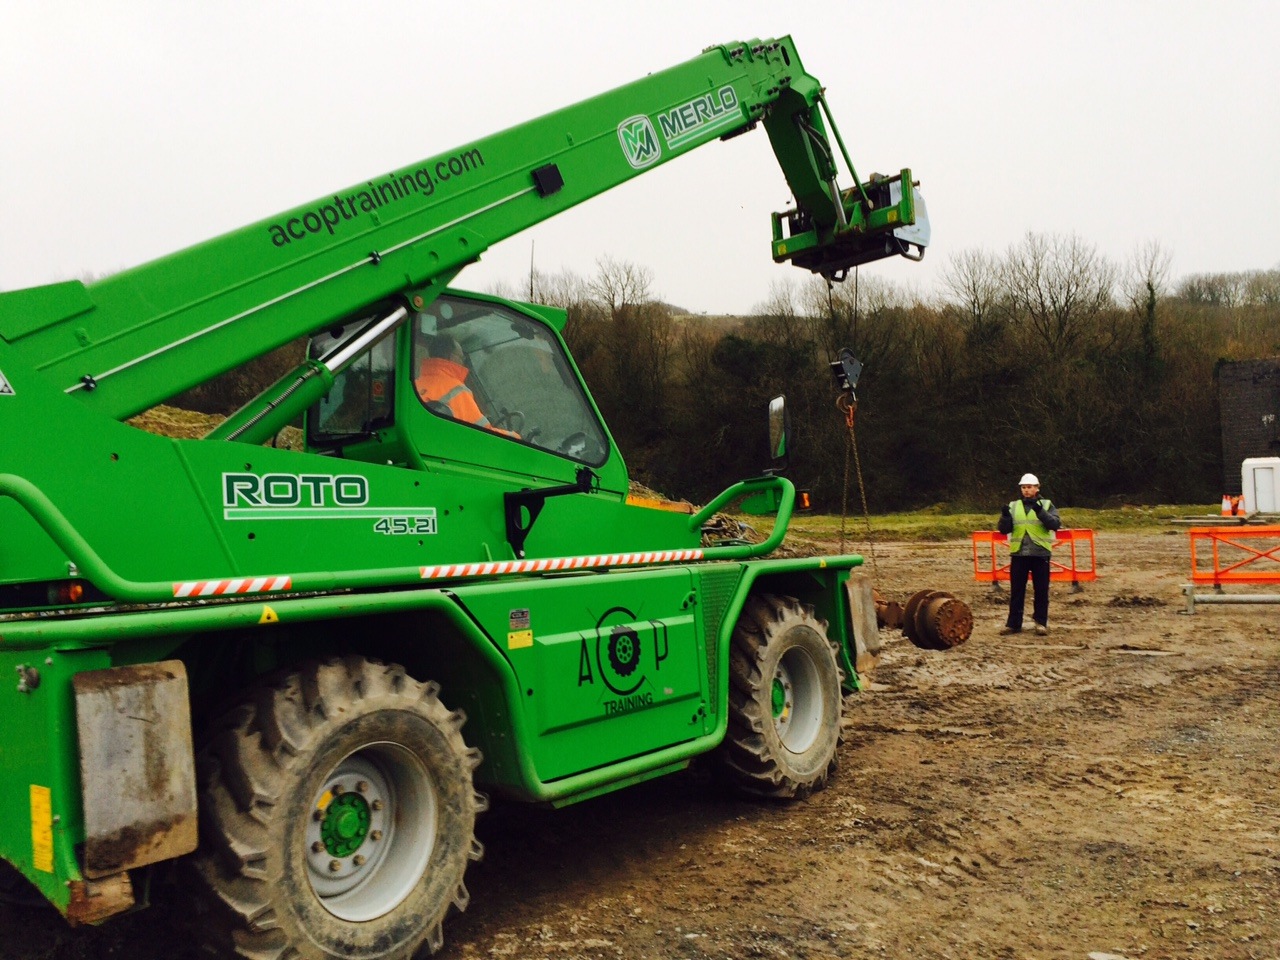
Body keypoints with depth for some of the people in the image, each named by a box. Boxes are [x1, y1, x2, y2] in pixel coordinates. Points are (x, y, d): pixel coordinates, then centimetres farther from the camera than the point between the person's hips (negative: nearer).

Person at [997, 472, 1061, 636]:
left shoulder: (1046, 504, 4)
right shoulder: (1013, 506, 9)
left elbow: (1055, 524, -11)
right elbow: (1004, 529, 6)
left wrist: (1040, 511, -24)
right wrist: (1005, 516, -14)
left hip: (1040, 553, -2)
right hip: (1019, 553, 2)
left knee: (1041, 590, 4)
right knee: (1016, 590, 5)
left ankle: (1041, 622, 14)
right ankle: (1014, 623, 10)